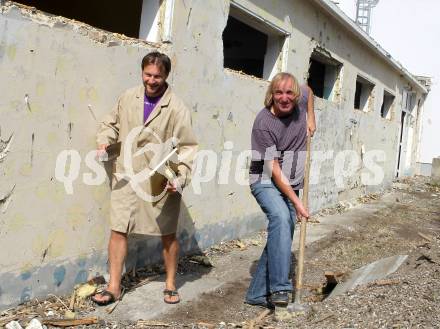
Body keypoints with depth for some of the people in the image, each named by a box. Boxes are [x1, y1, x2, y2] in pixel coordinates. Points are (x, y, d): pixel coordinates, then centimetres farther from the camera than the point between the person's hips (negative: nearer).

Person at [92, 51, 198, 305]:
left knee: (168, 234, 10)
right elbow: (112, 123, 20)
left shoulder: (177, 108, -9)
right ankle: (114, 287, 15)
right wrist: (104, 141, 0)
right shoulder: (128, 98, 3)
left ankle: (171, 285, 29)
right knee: (118, 230, 2)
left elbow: (188, 147, -9)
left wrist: (180, 177, -20)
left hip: (162, 182, -2)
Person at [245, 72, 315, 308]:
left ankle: (257, 294, 13)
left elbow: (308, 90, 26)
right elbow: (274, 169, -21)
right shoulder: (263, 122, -20)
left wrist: (311, 118, 16)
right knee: (280, 217, -34)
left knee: (283, 237, 3)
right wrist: (297, 202, -22)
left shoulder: (300, 100, -3)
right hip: (266, 182, -6)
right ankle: (279, 287, -32)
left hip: (290, 185, 7)